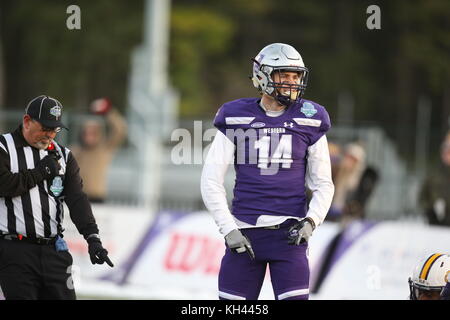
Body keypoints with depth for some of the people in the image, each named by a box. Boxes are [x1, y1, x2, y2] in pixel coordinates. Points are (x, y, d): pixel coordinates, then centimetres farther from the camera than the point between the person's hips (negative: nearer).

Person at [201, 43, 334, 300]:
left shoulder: (309, 122, 5)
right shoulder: (235, 120, 2)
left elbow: (323, 184, 10)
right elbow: (211, 181, 3)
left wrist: (311, 221, -7)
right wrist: (228, 229, -5)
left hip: (289, 232, 0)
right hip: (243, 232, 0)